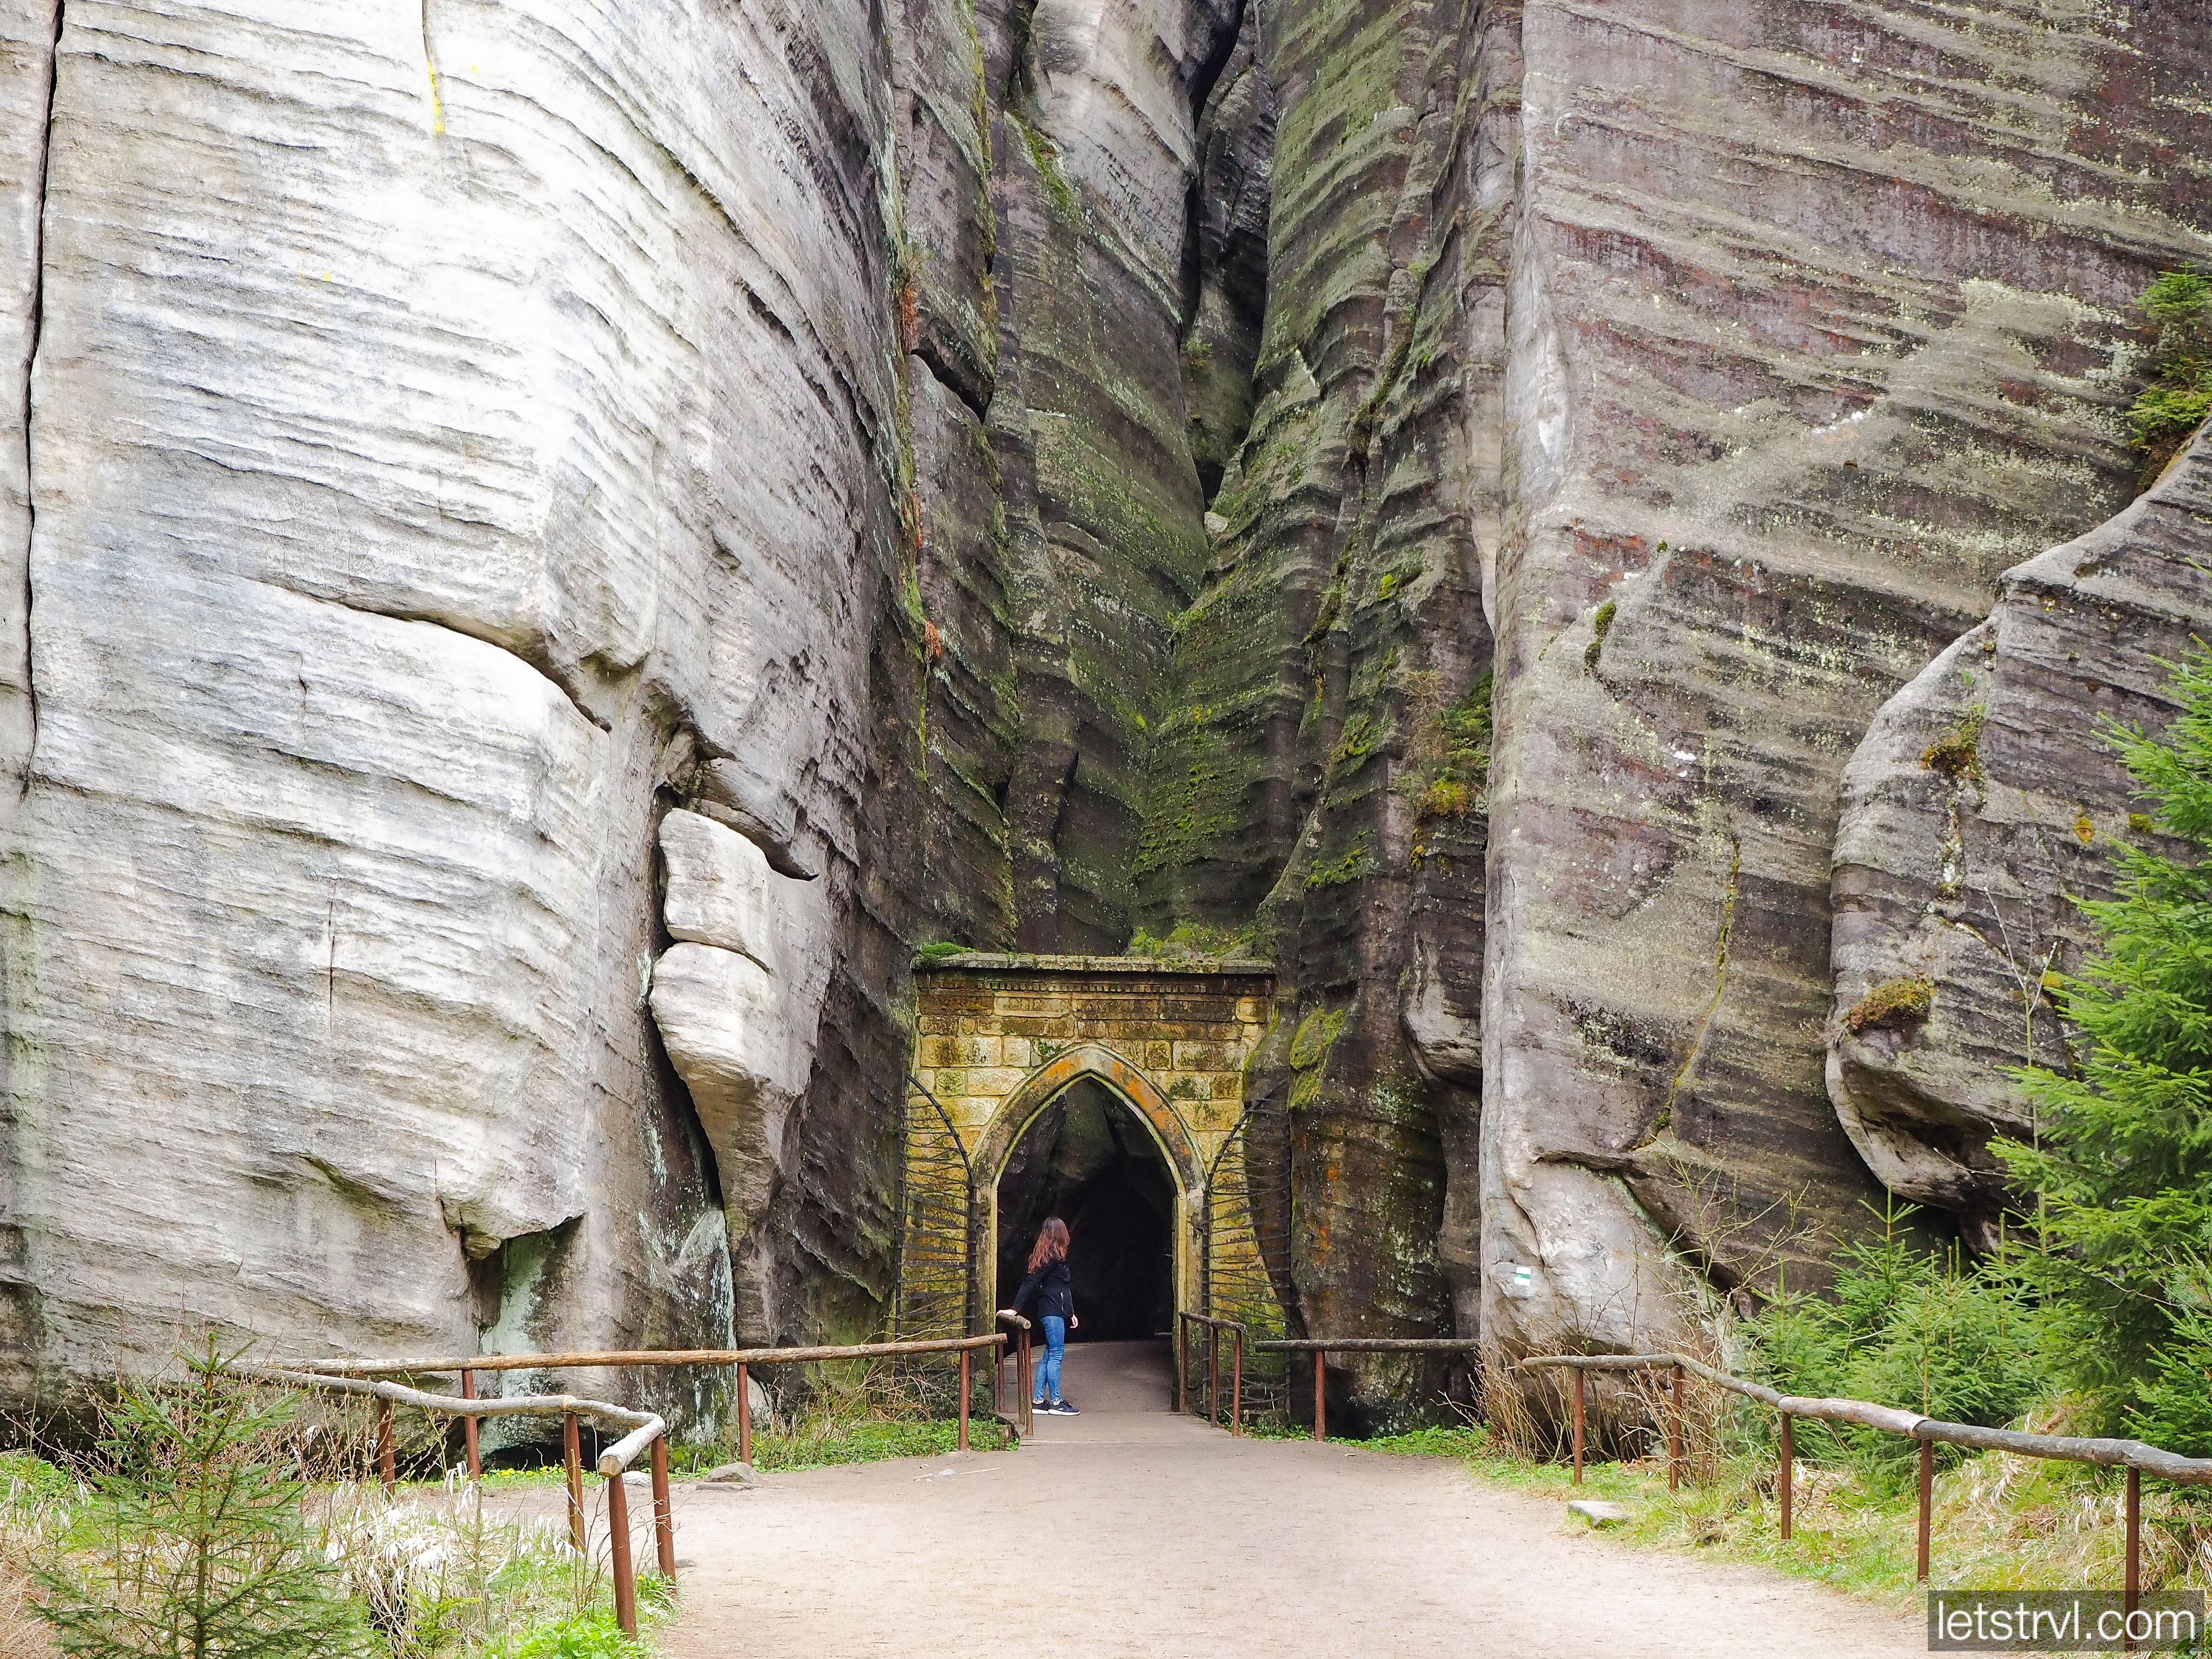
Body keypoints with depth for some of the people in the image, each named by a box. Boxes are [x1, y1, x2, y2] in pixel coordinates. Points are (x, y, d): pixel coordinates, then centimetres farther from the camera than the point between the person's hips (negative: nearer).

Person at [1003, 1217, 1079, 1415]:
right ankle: (1056, 1403, -4)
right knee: (1056, 1355, -6)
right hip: (1053, 1311, -10)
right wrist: (1017, 1308, -16)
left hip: (1055, 1312, 10)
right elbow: (1031, 1283, -16)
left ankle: (1037, 1401, 11)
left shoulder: (1049, 1256, 17)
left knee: (1050, 1355, 10)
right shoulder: (1053, 1257, -13)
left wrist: (1071, 1313, 24)